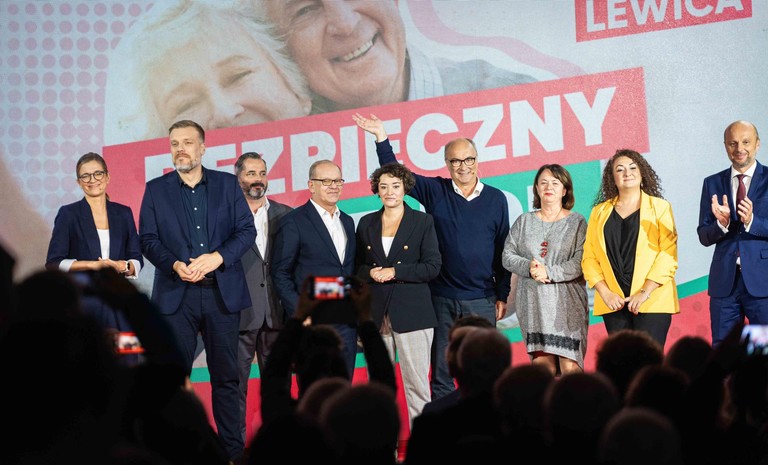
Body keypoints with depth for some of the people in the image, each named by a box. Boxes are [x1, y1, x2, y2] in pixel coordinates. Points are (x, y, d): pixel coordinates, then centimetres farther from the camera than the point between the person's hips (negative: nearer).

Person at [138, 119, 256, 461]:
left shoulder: (227, 184, 7)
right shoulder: (156, 189, 7)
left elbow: (246, 230, 2)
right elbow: (148, 239, 2)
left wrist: (217, 257, -14)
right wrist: (175, 265, -15)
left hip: (222, 293, 0)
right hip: (176, 294, 0)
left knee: (226, 375, 6)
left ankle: (233, 449, 14)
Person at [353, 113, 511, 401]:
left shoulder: (496, 199, 4)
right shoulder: (435, 191, 4)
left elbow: (503, 250, 6)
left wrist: (503, 295, 5)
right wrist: (381, 138, -6)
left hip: (482, 301, 0)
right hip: (441, 299, 0)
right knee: (441, 372, 5)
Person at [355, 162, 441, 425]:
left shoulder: (423, 222, 4)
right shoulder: (366, 223, 13)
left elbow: (432, 267, -3)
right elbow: (357, 266, 16)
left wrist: (394, 272, -11)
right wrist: (370, 273, -7)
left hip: (412, 312, -3)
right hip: (376, 314, 3)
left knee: (417, 382, -5)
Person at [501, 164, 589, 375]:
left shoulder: (577, 222, 5)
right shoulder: (524, 221, 15)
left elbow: (580, 262, -5)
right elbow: (508, 256, 9)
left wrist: (549, 272, -15)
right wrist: (529, 267, -9)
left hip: (567, 303, -3)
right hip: (533, 302, 3)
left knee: (570, 365, -11)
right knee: (541, 363, -3)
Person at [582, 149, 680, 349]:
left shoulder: (660, 207, 6)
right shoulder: (600, 212, 15)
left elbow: (668, 253, -4)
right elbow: (589, 256, 9)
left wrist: (645, 292, -13)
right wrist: (604, 292, -5)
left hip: (652, 300, -3)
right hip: (614, 302, 3)